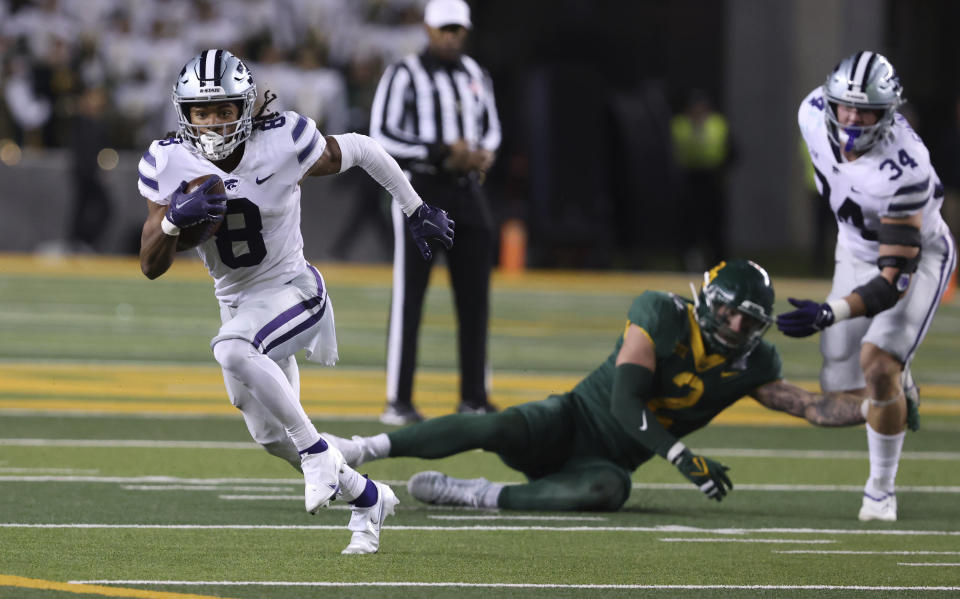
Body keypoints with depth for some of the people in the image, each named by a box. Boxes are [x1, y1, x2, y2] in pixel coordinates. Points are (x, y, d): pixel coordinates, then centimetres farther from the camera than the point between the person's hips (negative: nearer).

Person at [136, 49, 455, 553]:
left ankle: (317, 453, -21)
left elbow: (361, 150, -3)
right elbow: (151, 267, -10)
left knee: (232, 351, -36)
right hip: (236, 302, 6)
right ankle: (367, 499, 35)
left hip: (291, 290, -6)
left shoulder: (283, 146, -21)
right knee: (273, 436, 12)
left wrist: (416, 209, 6)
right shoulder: (170, 164, -12)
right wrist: (174, 218, -30)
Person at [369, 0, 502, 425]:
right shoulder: (404, 75, -6)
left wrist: (484, 154, 0)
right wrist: (442, 153, -18)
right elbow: (382, 136, -12)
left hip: (468, 193, 6)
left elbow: (490, 129, 24)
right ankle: (398, 401, -6)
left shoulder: (475, 76, 14)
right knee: (409, 297, -7)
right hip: (421, 188, -6)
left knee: (475, 297, 6)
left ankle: (474, 397, 14)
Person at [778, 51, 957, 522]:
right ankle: (899, 384, 40)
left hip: (917, 253, -6)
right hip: (857, 250, 6)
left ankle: (881, 489, -4)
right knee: (842, 385, 4)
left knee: (877, 365, -23)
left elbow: (894, 280, -41)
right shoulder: (813, 113, -24)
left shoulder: (902, 168, -41)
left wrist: (829, 315, -54)